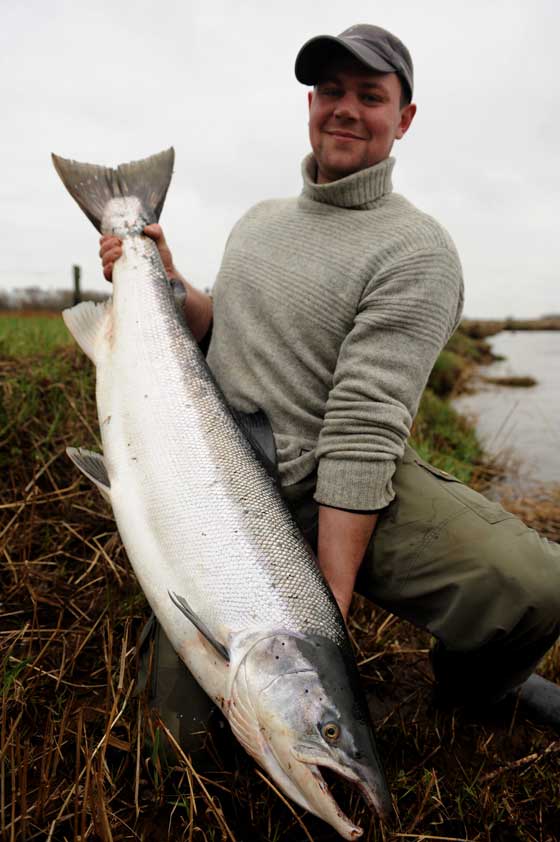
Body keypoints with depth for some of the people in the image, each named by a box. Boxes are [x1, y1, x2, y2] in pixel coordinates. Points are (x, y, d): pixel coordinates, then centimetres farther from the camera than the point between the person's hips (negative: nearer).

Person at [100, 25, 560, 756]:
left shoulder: (415, 250, -9)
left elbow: (364, 431, -19)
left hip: (349, 494, -3)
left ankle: (473, 686, 8)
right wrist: (169, 286, 1)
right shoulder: (260, 219, 14)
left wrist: (330, 602, -22)